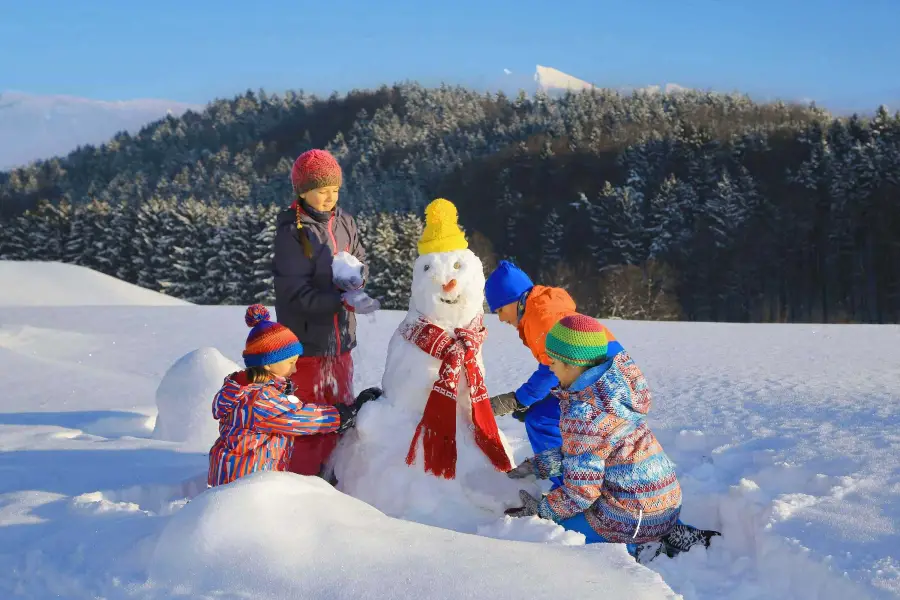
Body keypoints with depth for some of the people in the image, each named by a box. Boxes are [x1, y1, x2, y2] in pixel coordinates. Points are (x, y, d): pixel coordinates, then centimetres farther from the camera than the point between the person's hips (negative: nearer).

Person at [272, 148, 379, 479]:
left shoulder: (344, 222, 3)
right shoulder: (291, 232, -15)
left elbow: (361, 262, 15)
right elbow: (296, 293, -20)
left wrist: (356, 277, -9)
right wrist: (344, 301, -29)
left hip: (339, 339, 6)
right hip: (307, 340, -6)